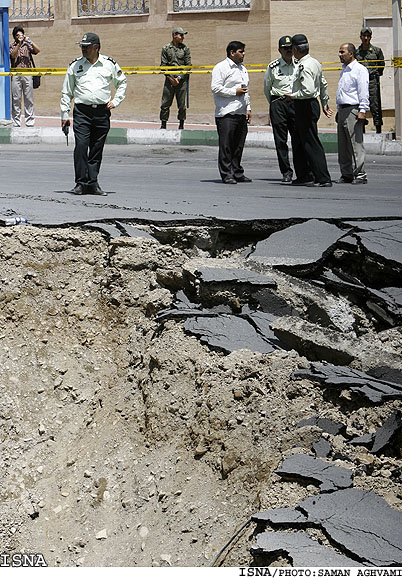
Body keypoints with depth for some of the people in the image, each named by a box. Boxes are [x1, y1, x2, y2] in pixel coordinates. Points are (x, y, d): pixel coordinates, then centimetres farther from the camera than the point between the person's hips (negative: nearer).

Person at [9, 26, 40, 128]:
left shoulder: (27, 45, 15)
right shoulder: (12, 46, 12)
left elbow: (37, 50, 0)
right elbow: (13, 55, -6)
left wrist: (30, 41, -9)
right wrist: (19, 44, -12)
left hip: (27, 74, 1)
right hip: (16, 75, -1)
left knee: (29, 99, 0)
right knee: (16, 99, -2)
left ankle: (30, 123, 2)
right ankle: (16, 123, 1)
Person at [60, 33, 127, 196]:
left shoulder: (109, 64, 8)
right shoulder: (75, 65, 8)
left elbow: (122, 83, 22)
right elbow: (66, 92, 12)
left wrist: (115, 101, 9)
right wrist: (64, 115, 7)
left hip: (102, 113, 1)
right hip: (82, 111, -1)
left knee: (97, 150, 4)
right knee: (81, 146, -12)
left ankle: (92, 184, 11)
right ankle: (81, 183, -7)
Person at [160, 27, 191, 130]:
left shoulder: (185, 49, 7)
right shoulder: (166, 48, 6)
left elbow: (188, 65, 3)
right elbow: (163, 65, 4)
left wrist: (179, 78, -7)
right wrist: (170, 77, -7)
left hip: (182, 80, 0)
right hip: (169, 79, 0)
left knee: (182, 104, 2)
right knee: (165, 103, -2)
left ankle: (181, 125, 12)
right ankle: (163, 125, 5)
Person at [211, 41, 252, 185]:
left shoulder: (243, 69, 21)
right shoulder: (221, 67, -5)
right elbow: (215, 87, -14)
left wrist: (248, 108, 19)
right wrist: (234, 91, -12)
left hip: (241, 113, 8)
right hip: (226, 113, -8)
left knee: (238, 146, 10)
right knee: (226, 146, -6)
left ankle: (237, 173, 16)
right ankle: (226, 175, -4)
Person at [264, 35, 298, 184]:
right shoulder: (273, 67, 1)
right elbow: (267, 88, 13)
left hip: (296, 103, 2)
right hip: (278, 103, -2)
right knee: (280, 140, -3)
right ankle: (286, 172, 1)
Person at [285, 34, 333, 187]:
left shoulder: (304, 67, -19)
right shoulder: (315, 63, 13)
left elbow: (309, 91, -28)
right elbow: (323, 84, 24)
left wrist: (292, 96, -13)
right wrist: (325, 104, 34)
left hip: (305, 106, -10)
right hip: (311, 105, 10)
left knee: (312, 144, -7)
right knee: (299, 143, 18)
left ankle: (324, 179, -7)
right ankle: (304, 176, 23)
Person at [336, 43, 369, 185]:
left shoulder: (360, 70, -6)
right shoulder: (344, 70, 21)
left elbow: (364, 92, -13)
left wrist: (362, 110, -19)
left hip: (353, 110, -9)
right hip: (342, 109, 9)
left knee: (355, 143, -11)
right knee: (342, 145, 8)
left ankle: (359, 174, -9)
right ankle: (346, 174, 12)